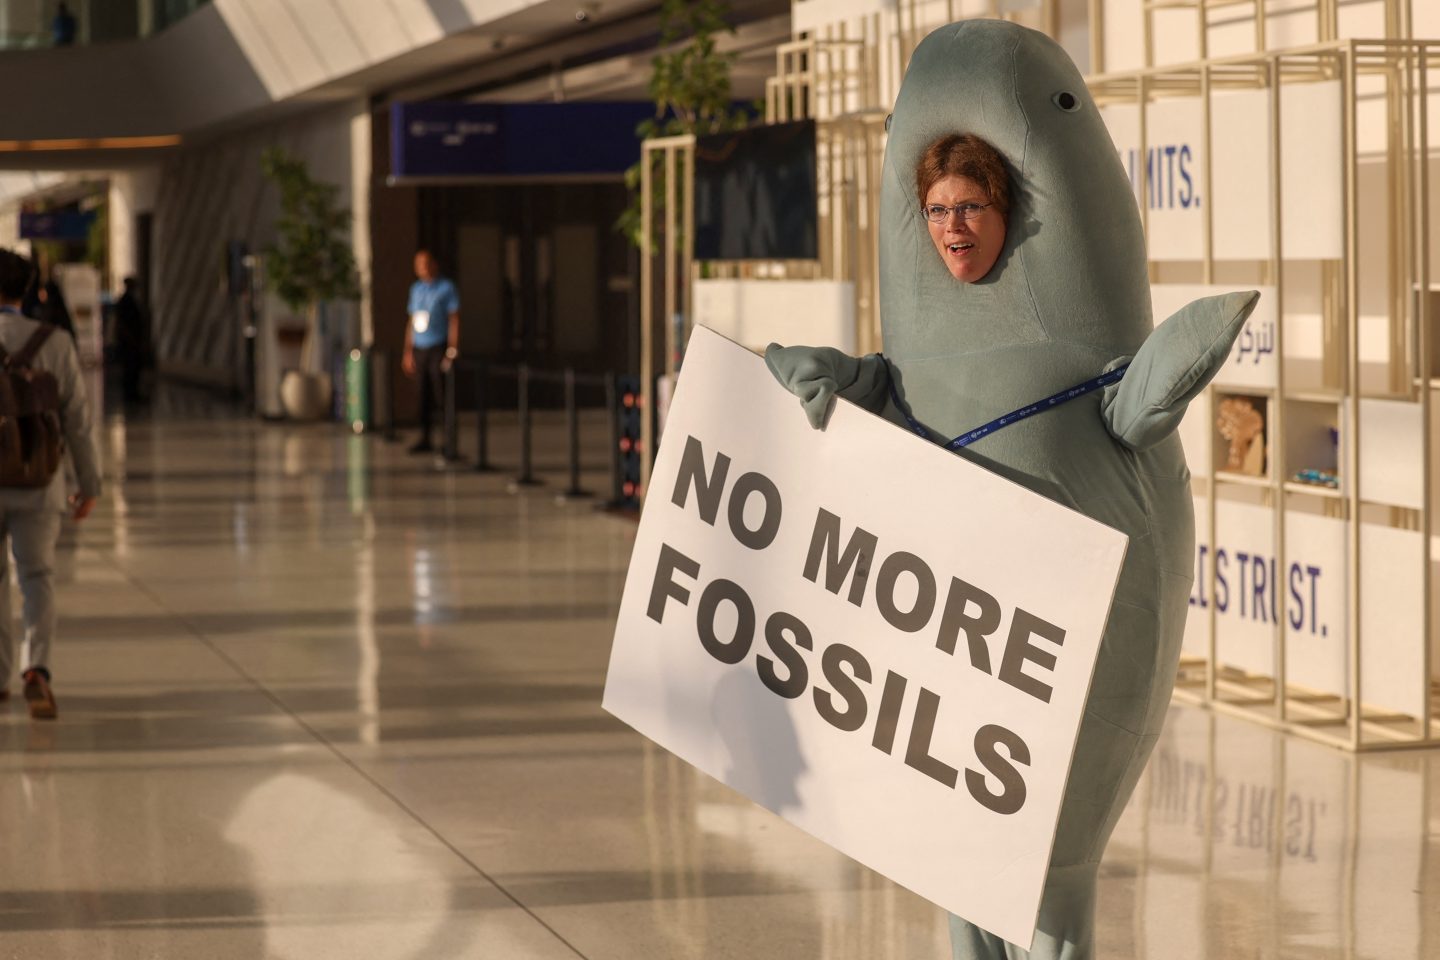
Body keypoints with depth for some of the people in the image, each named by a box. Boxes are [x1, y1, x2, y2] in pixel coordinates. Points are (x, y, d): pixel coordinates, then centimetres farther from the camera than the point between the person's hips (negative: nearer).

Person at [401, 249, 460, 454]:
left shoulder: (446, 288, -2)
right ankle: (424, 439, 9)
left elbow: (454, 320, -6)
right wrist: (408, 352, 16)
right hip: (420, 349, 5)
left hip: (438, 347, -5)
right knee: (424, 396, 6)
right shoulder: (416, 289, 15)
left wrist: (452, 351, -13)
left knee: (440, 395, -8)